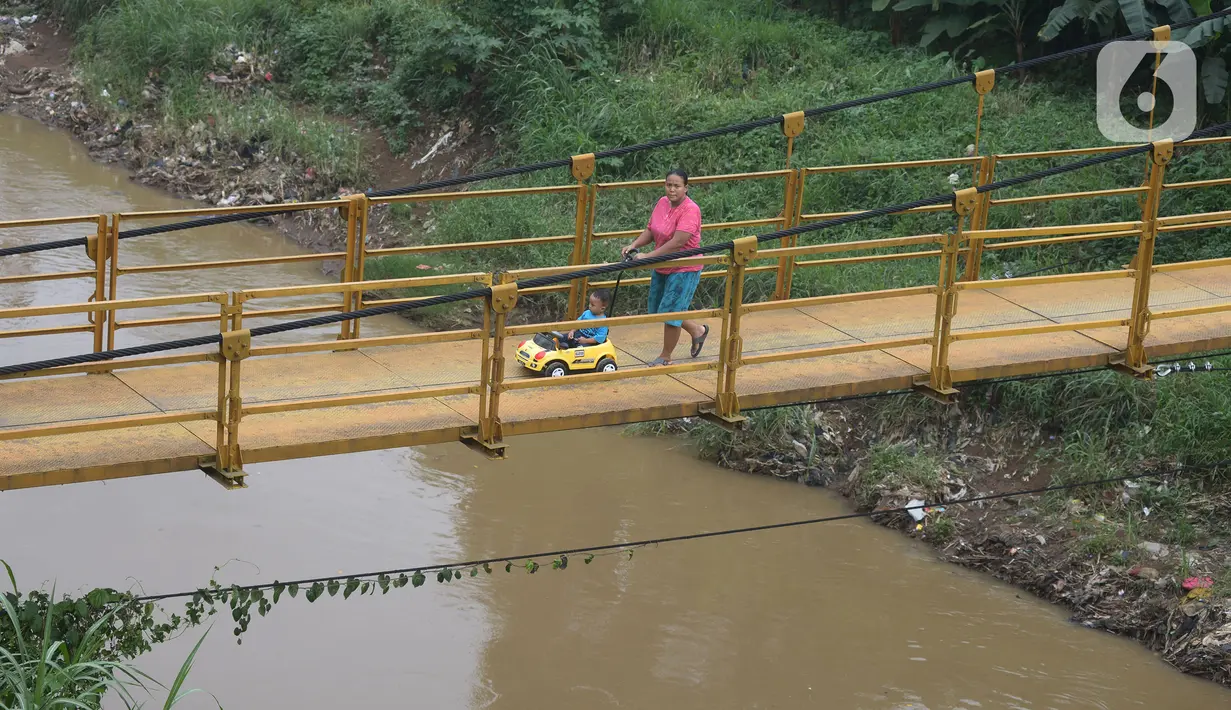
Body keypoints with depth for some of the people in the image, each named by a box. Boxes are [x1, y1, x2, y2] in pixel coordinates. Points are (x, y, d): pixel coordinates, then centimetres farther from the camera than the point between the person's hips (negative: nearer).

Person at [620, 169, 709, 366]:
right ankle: (697, 330, 38)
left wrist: (648, 257, -33)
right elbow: (650, 231, 7)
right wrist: (633, 245, -12)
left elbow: (677, 243, -31)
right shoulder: (662, 203, 0)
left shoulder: (690, 210, -24)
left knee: (670, 312, -3)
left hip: (684, 270, -9)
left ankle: (665, 357, 17)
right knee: (657, 310, 18)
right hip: (662, 267, 9)